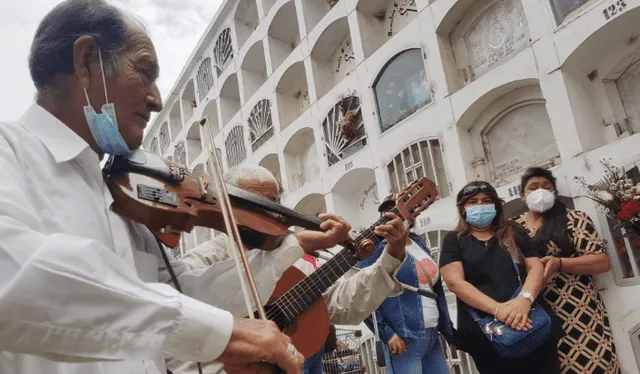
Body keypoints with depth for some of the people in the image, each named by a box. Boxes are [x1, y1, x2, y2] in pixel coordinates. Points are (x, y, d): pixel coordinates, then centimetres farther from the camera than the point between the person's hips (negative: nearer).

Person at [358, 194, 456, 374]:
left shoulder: (419, 243, 13)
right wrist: (386, 332, -17)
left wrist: (448, 329, 13)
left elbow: (436, 289, 16)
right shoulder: (377, 248, -7)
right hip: (404, 339, -7)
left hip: (433, 336, 7)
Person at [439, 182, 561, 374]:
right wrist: (497, 309, -22)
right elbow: (455, 282, -9)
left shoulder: (514, 234, 14)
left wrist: (525, 298, -18)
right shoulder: (453, 240, 4)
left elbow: (536, 267, 3)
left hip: (532, 324, 3)